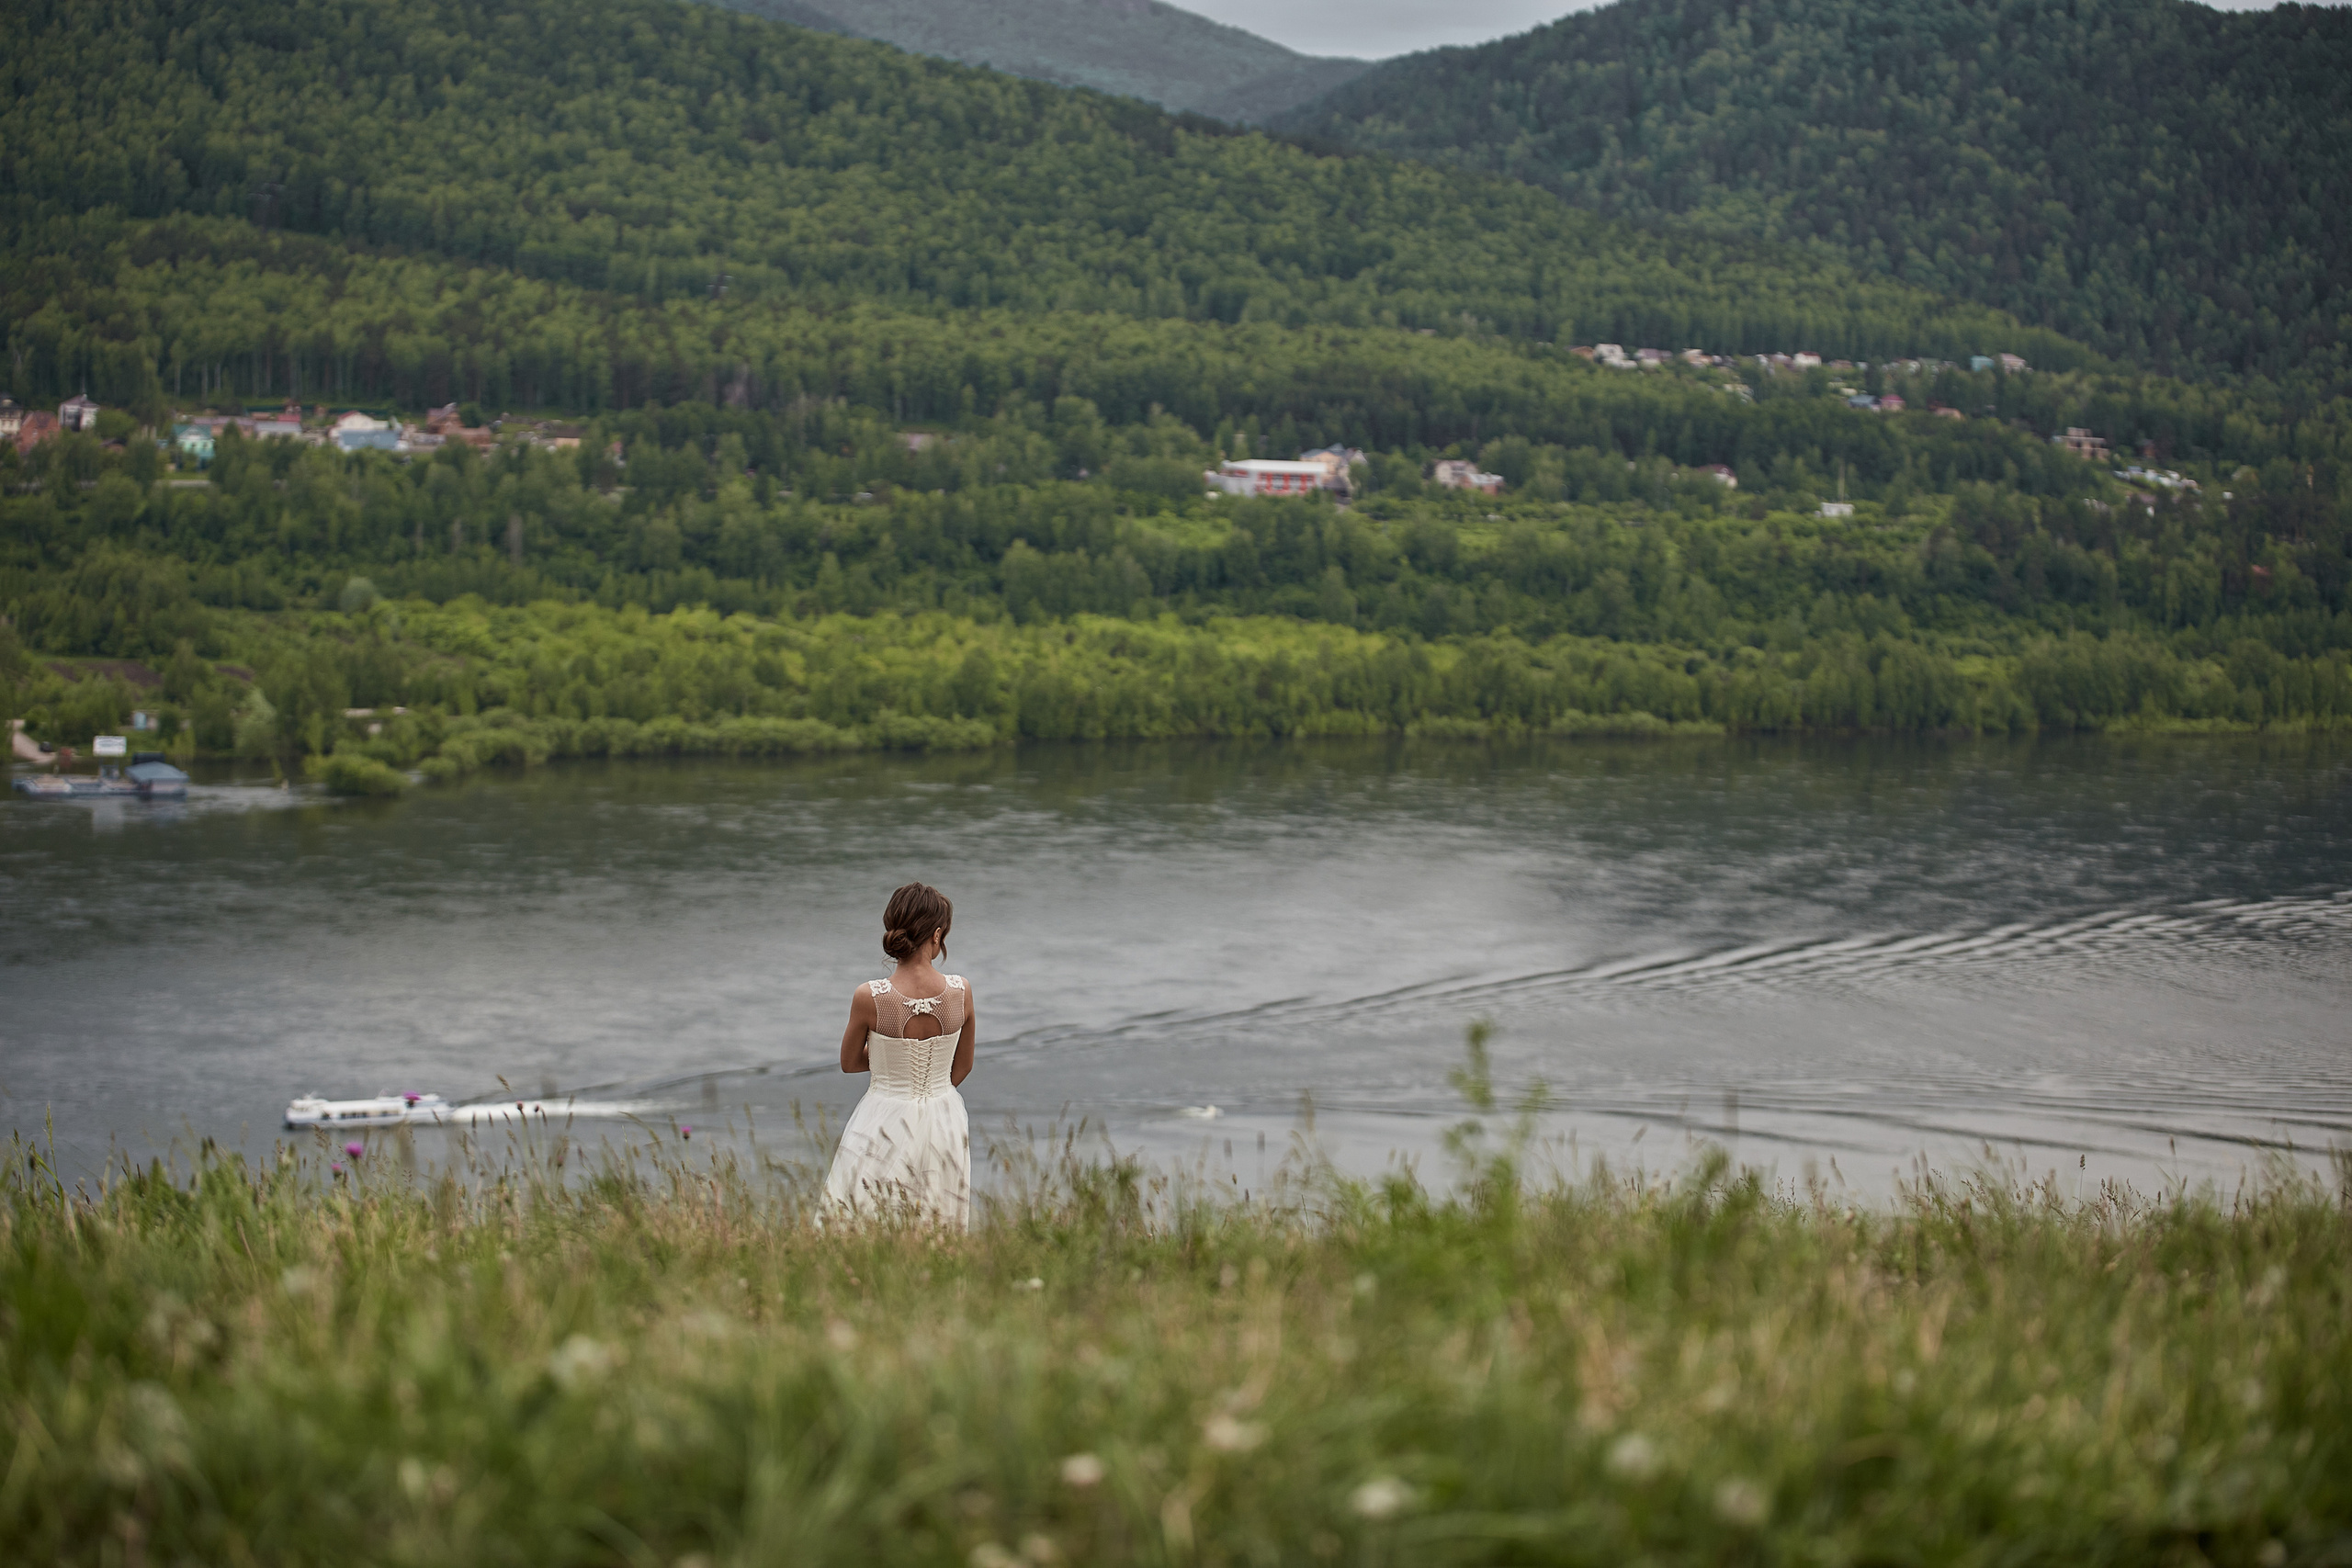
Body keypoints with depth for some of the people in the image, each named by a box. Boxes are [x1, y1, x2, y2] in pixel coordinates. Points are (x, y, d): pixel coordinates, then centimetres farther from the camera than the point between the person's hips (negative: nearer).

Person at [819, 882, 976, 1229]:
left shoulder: (870, 998, -17)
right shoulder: (961, 993, -10)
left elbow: (849, 1064, 0)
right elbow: (963, 1067, 5)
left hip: (885, 1122, -3)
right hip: (945, 1123, 3)